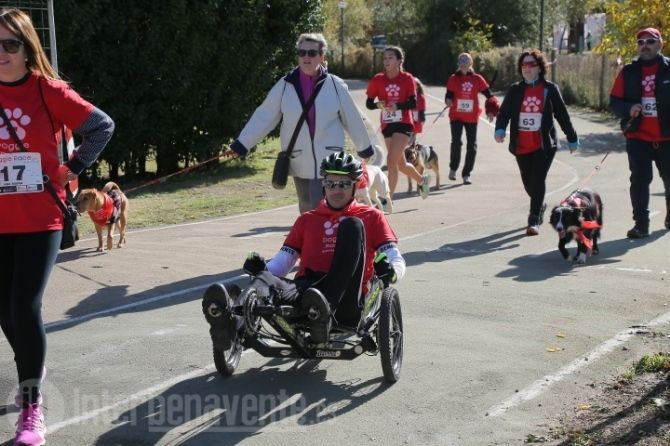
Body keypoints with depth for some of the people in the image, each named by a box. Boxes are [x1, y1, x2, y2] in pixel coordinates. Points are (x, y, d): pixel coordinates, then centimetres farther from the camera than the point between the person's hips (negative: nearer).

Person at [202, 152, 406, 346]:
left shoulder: (371, 217, 22)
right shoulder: (307, 220, 29)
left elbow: (397, 261, 11)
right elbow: (282, 261, 19)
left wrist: (389, 271, -13)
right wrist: (262, 268, -5)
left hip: (345, 301, -2)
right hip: (305, 292, 2)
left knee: (352, 225, -21)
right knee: (267, 279, -30)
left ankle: (326, 311, -41)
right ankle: (231, 320, -67)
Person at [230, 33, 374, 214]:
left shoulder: (335, 85, -2)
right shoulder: (285, 85, -1)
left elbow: (352, 119, 7)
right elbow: (263, 117, 1)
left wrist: (365, 148, 17)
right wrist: (241, 145, -3)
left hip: (328, 162, -2)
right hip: (300, 162, 2)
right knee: (307, 212, 13)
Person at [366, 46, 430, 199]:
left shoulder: (407, 78, -4)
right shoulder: (378, 79, 2)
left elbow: (413, 103, -9)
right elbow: (368, 103, 3)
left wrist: (398, 106, -27)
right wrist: (378, 105, -19)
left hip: (403, 124, -4)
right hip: (387, 125, 4)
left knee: (391, 160, -19)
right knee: (401, 164, 16)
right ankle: (422, 179, 45)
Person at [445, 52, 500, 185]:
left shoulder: (477, 79, 2)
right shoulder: (453, 78, 1)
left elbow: (488, 94, 5)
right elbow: (449, 94, 1)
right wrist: (448, 100, -22)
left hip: (472, 117, 1)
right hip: (456, 116, -1)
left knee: (472, 146, 0)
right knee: (456, 142, -13)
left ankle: (466, 174, 11)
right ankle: (453, 168, 11)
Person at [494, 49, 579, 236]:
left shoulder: (550, 89, 1)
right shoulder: (515, 90, 5)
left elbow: (562, 115, 5)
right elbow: (504, 112, -1)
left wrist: (572, 139, 10)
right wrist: (500, 129, -21)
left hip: (544, 145, -3)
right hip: (521, 145, 3)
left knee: (538, 181, -11)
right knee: (528, 182, 14)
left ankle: (534, 221, -7)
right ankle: (539, 206, 43)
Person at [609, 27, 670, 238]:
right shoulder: (629, 72, 3)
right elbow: (614, 102, 3)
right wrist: (629, 108, -16)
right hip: (637, 137, 1)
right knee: (639, 180, -2)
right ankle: (641, 223, 4)